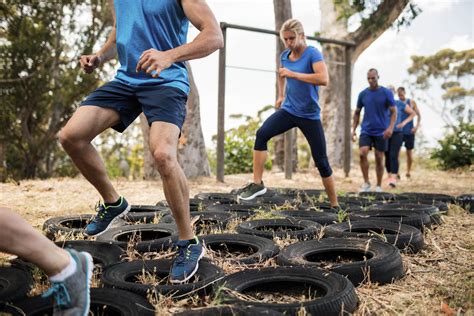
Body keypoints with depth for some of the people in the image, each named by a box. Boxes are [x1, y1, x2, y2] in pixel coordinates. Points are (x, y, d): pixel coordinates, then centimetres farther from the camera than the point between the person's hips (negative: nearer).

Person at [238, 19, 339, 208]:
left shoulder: (312, 53, -12)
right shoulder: (284, 56, 6)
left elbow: (323, 79, -29)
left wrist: (293, 74, -27)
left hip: (310, 116, -4)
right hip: (288, 110, 4)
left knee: (321, 162, 0)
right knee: (262, 134, -23)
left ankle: (335, 205, 16)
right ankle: (257, 184, -16)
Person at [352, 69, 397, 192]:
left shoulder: (387, 93, -3)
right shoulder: (363, 94, 5)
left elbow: (394, 112, -3)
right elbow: (357, 113, 14)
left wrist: (391, 127, -18)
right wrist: (353, 129, 6)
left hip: (381, 132, -1)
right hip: (366, 130, 2)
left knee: (379, 159, 3)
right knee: (362, 154, -17)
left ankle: (379, 186, 18)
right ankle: (366, 182, -3)